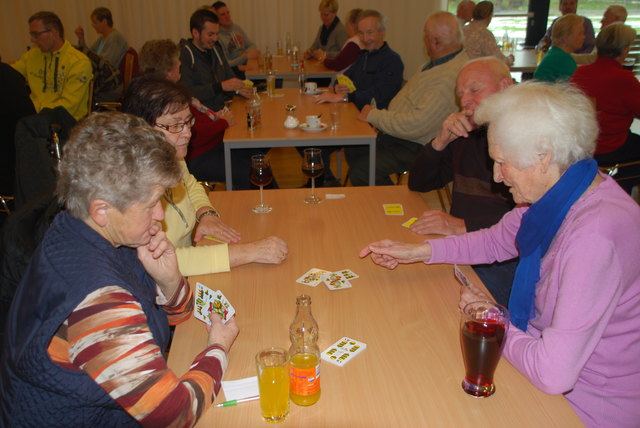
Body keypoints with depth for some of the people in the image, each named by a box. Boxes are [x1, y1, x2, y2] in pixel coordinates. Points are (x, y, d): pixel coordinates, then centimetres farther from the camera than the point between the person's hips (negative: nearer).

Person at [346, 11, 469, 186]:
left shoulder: (451, 76, -30)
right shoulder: (439, 62, 4)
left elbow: (415, 125, -33)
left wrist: (374, 116, -19)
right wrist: (382, 120, 6)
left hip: (416, 147, -10)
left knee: (360, 172, -16)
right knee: (351, 149, 14)